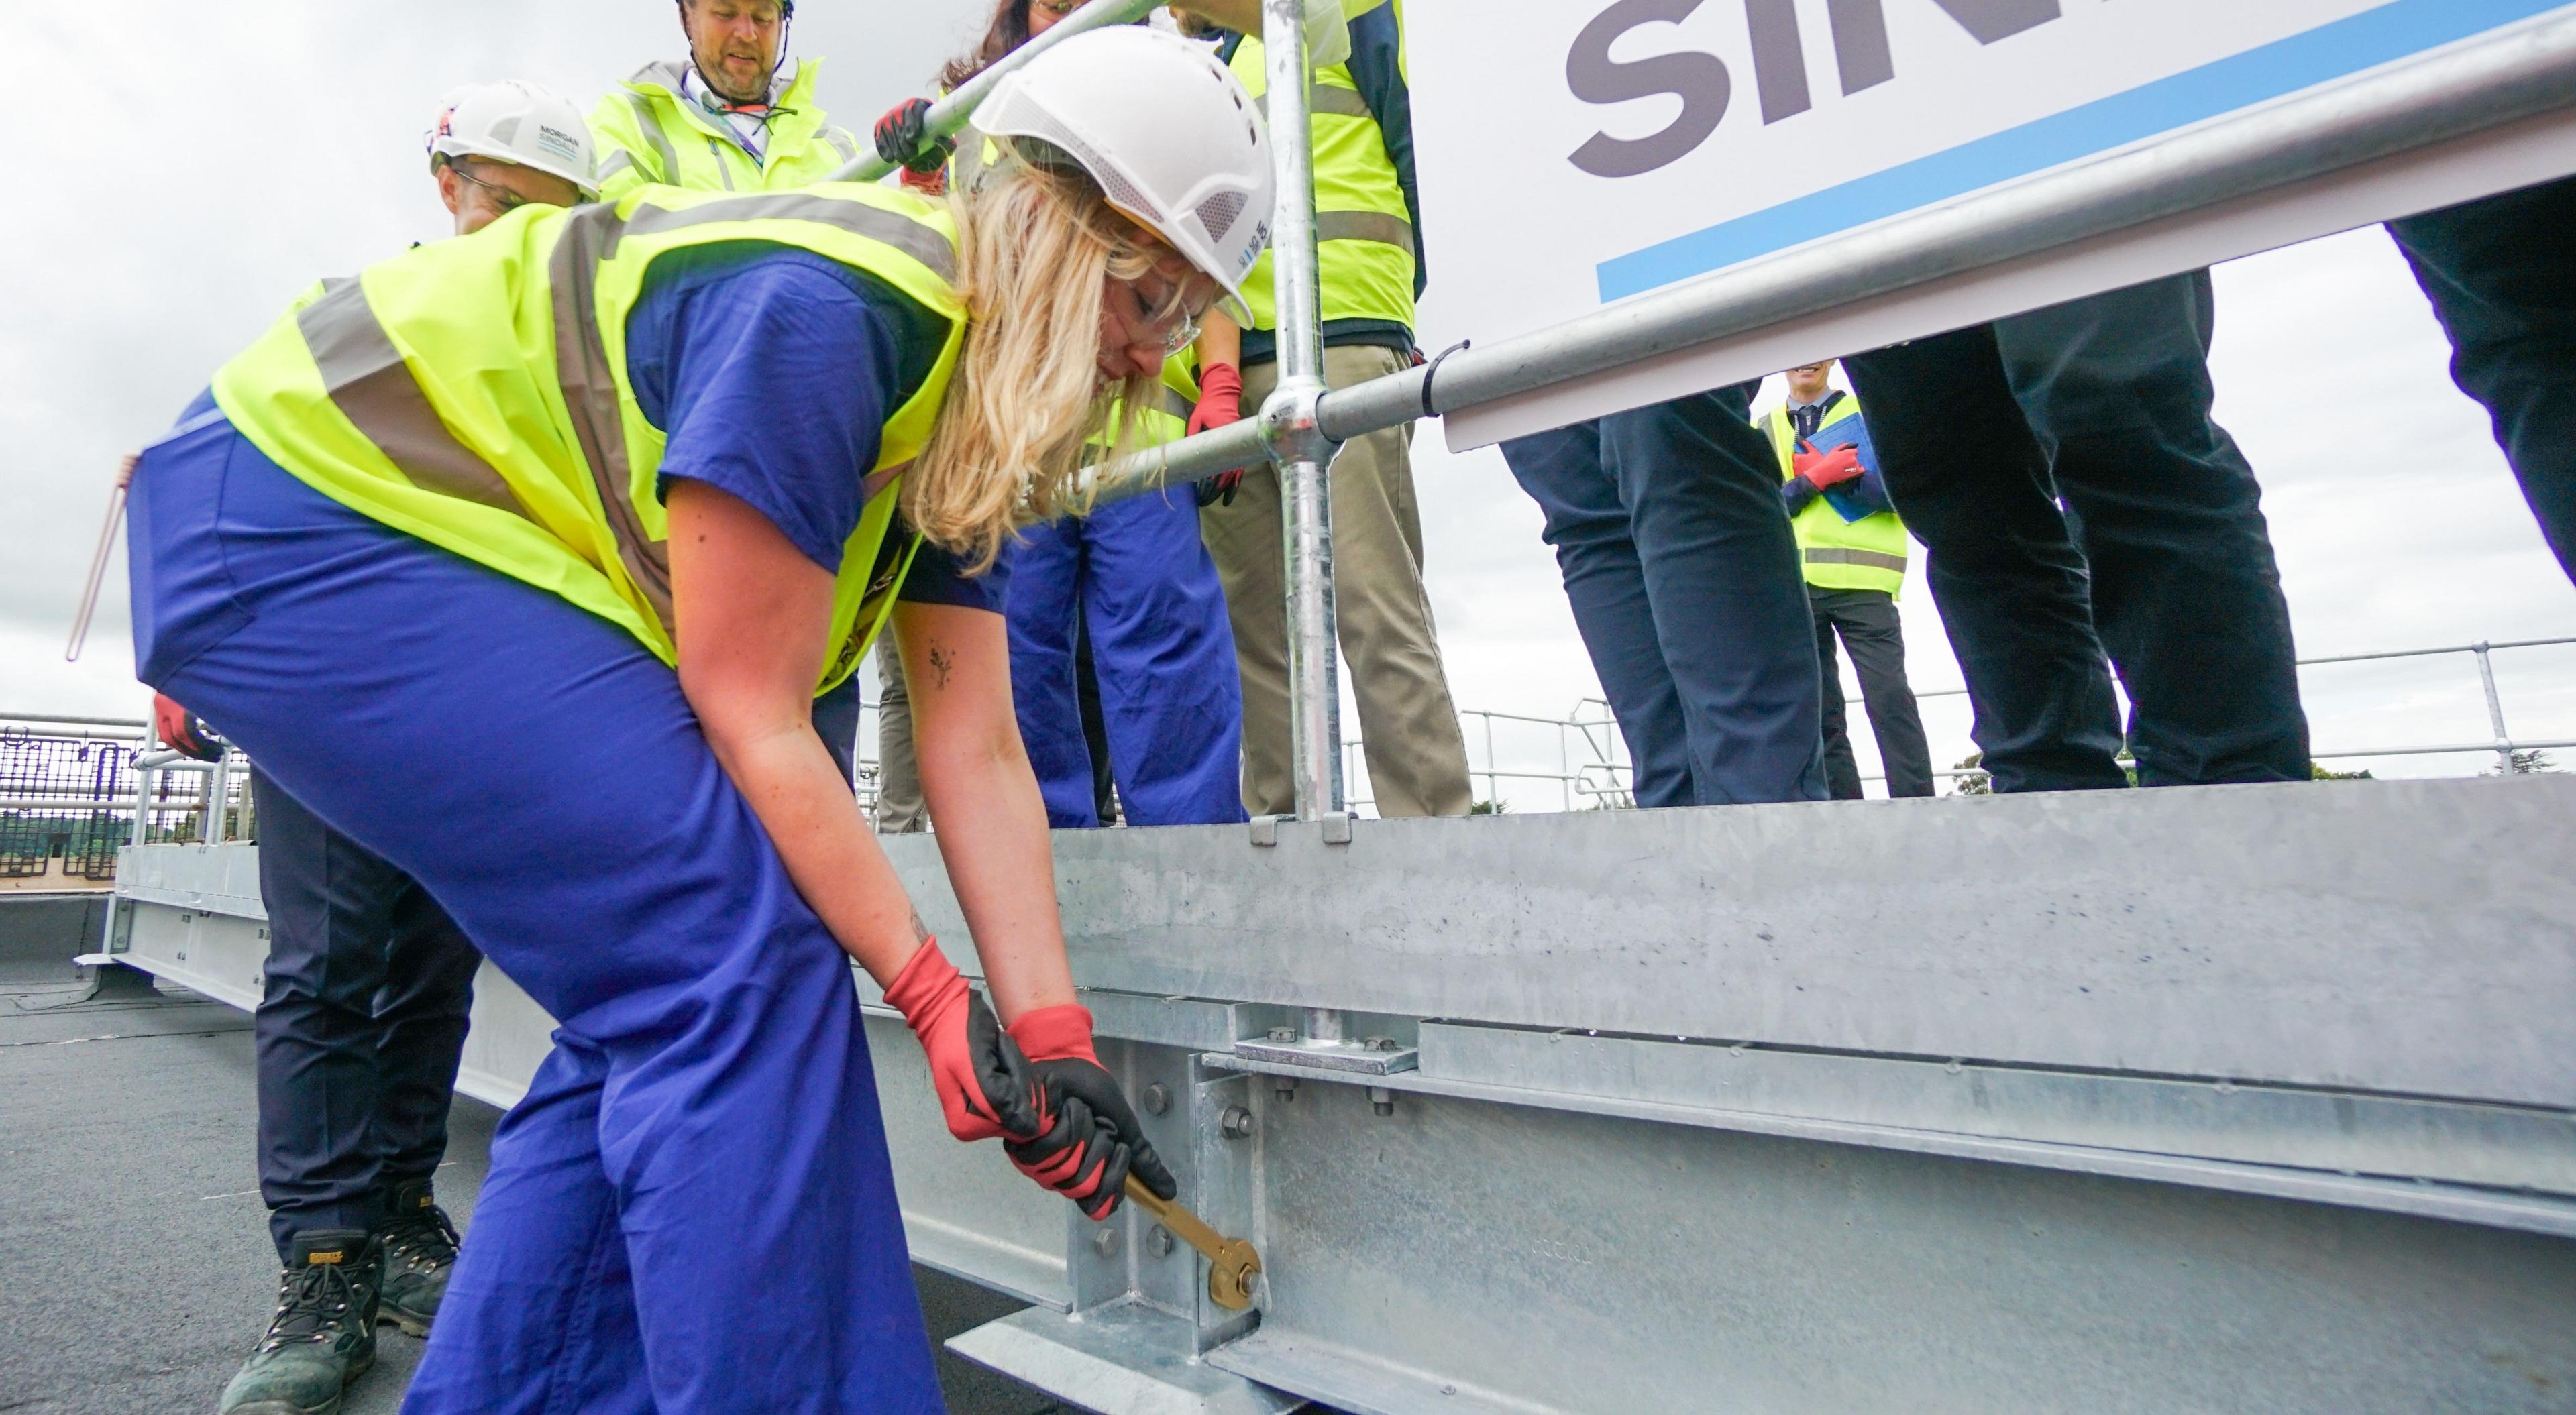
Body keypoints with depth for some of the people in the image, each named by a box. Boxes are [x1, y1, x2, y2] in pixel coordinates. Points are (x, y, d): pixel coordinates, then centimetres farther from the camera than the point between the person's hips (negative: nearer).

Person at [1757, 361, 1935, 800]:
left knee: (1890, 698, -9)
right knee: (1818, 712, 2)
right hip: (1790, 586, 2)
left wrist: (1832, 473, -10)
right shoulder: (1764, 430, 18)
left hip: (1861, 580, -2)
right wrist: (1815, 479, -11)